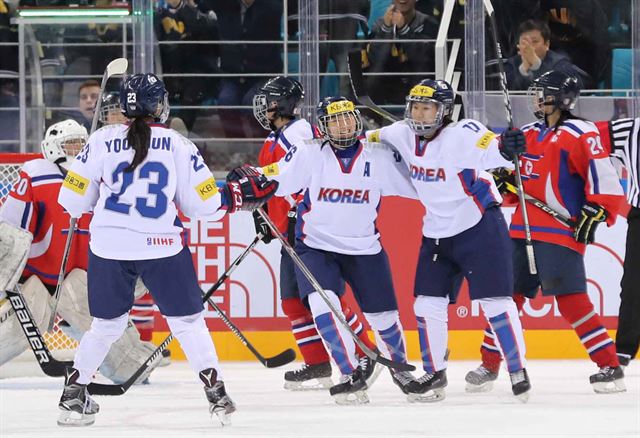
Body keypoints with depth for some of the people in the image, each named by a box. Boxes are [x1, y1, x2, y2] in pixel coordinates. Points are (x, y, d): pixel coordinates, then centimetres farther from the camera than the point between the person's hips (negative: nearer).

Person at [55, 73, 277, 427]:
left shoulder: (102, 140, 1)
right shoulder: (178, 145, -1)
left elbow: (73, 200, 3)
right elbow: (205, 203, 1)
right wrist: (242, 194, 17)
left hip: (108, 248, 2)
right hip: (161, 247, -2)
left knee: (107, 324, 17)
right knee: (188, 321, 10)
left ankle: (73, 395, 15)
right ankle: (216, 394, 5)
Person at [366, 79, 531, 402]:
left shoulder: (463, 134, -21)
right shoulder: (404, 135, -1)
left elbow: (490, 151, -38)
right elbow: (375, 137, 20)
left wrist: (506, 147, -57)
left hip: (480, 227, -7)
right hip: (436, 233, 7)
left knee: (494, 300, -9)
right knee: (427, 303, 6)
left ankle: (518, 371, -1)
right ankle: (434, 375, 17)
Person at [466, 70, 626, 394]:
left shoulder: (578, 134, -8)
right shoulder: (528, 134, 16)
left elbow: (605, 177, -14)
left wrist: (594, 213, -19)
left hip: (561, 232, -8)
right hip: (523, 230, 8)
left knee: (570, 300, -15)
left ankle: (610, 366, -11)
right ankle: (489, 365, 21)